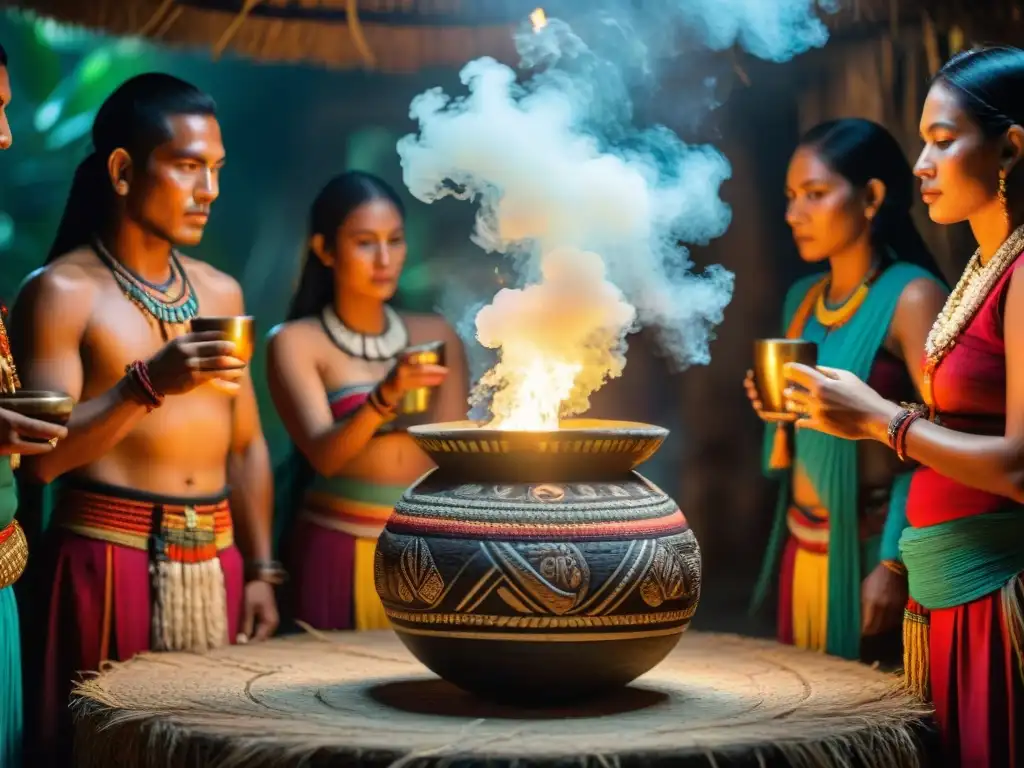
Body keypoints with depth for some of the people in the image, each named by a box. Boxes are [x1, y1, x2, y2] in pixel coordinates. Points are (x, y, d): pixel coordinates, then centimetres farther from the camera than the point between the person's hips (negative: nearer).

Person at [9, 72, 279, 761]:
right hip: (111, 557, -5)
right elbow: (41, 455, -13)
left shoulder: (221, 292, 13)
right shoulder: (63, 291, -5)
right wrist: (147, 385, -24)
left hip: (216, 562, 5)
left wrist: (260, 569, 10)